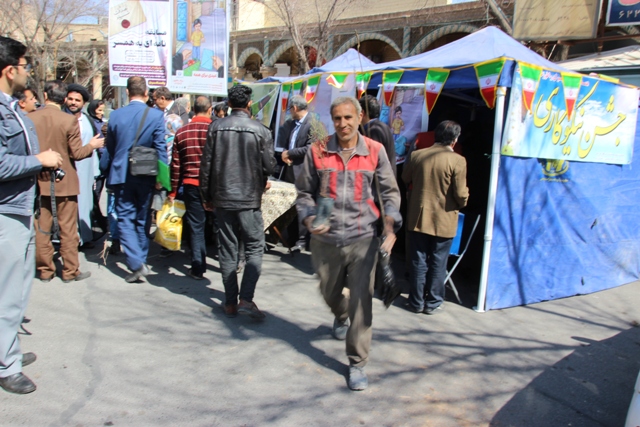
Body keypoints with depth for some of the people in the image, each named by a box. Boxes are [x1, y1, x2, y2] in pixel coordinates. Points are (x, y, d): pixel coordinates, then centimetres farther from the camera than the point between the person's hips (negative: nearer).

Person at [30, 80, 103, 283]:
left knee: (42, 228, 12)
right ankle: (70, 271, 12)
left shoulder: (30, 118, -5)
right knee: (68, 229, 6)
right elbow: (77, 153, -11)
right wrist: (92, 145, 7)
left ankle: (45, 270, 20)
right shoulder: (69, 120, -13)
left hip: (39, 182, 3)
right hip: (64, 182, -3)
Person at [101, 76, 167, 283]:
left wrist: (107, 174, 19)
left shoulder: (115, 115, -2)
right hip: (146, 175, 0)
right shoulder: (156, 115, -8)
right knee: (143, 219, 14)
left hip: (121, 175, 0)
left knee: (125, 219, 4)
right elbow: (160, 148, -9)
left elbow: (109, 149, 7)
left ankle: (136, 264, -8)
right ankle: (141, 260, 25)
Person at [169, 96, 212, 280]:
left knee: (196, 226, 8)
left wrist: (173, 190, 11)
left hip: (191, 185, 2)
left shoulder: (181, 132, 1)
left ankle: (198, 268, 10)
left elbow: (175, 164, 3)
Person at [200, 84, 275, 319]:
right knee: (255, 248, 7)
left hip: (222, 197, 3)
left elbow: (206, 164, 0)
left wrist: (206, 195, 10)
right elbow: (269, 166, -6)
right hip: (249, 198, -2)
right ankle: (246, 298, -6)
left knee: (227, 249, 10)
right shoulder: (260, 130, -8)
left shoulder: (216, 127, -1)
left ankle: (230, 302, 15)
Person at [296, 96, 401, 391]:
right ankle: (341, 317, 59)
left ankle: (357, 364, 13)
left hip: (363, 238, -2)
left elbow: (390, 192, 4)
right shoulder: (317, 151, -3)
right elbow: (305, 192, 6)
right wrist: (310, 219, -12)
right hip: (326, 240, 2)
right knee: (330, 293, 22)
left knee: (361, 301, -4)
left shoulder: (375, 151, -3)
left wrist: (390, 226, -11)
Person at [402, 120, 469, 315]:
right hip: (444, 220, -2)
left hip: (419, 218, 3)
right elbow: (461, 195, -13)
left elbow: (405, 178, 12)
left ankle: (416, 302, 20)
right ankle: (433, 303, 19)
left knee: (418, 261, 12)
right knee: (438, 263, 10)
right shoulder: (457, 161, -14)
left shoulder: (416, 155, -4)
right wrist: (462, 202, 9)